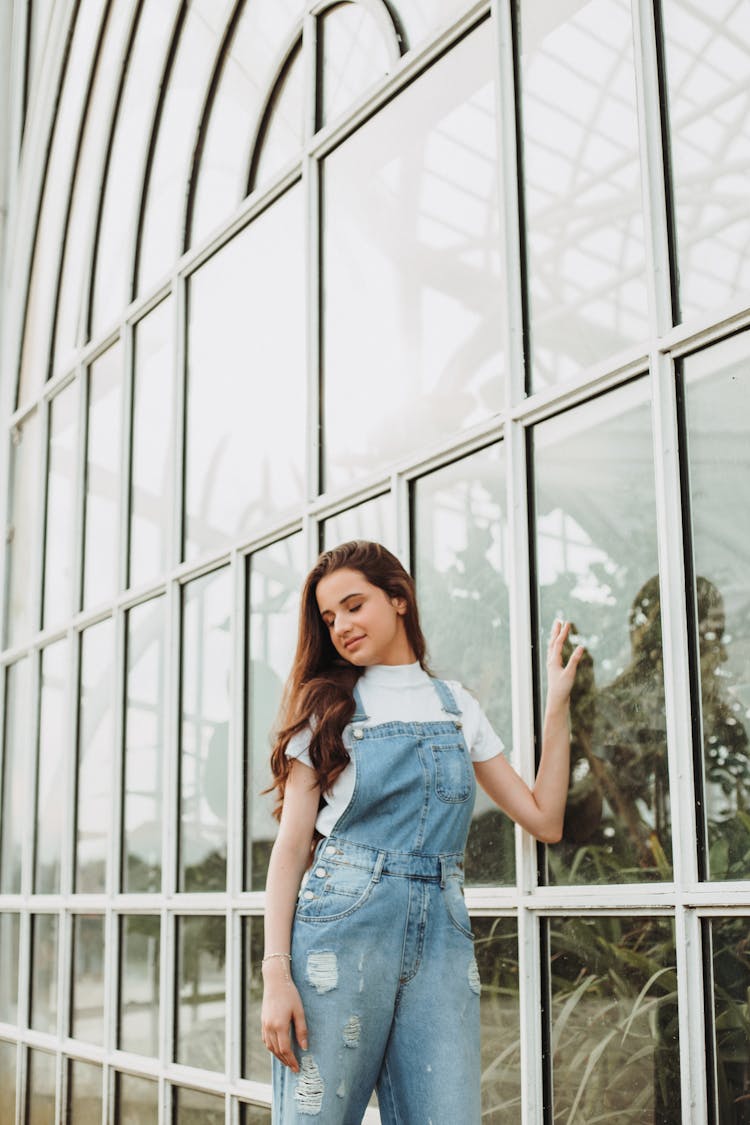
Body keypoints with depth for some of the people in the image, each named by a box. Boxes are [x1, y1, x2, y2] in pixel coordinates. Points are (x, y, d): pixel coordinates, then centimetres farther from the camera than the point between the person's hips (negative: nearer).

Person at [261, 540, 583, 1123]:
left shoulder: (458, 707, 15)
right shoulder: (326, 704, 7)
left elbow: (543, 819, 12)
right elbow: (292, 845, 0)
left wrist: (558, 701, 10)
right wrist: (276, 974, -10)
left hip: (441, 930, 3)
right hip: (343, 923, -2)